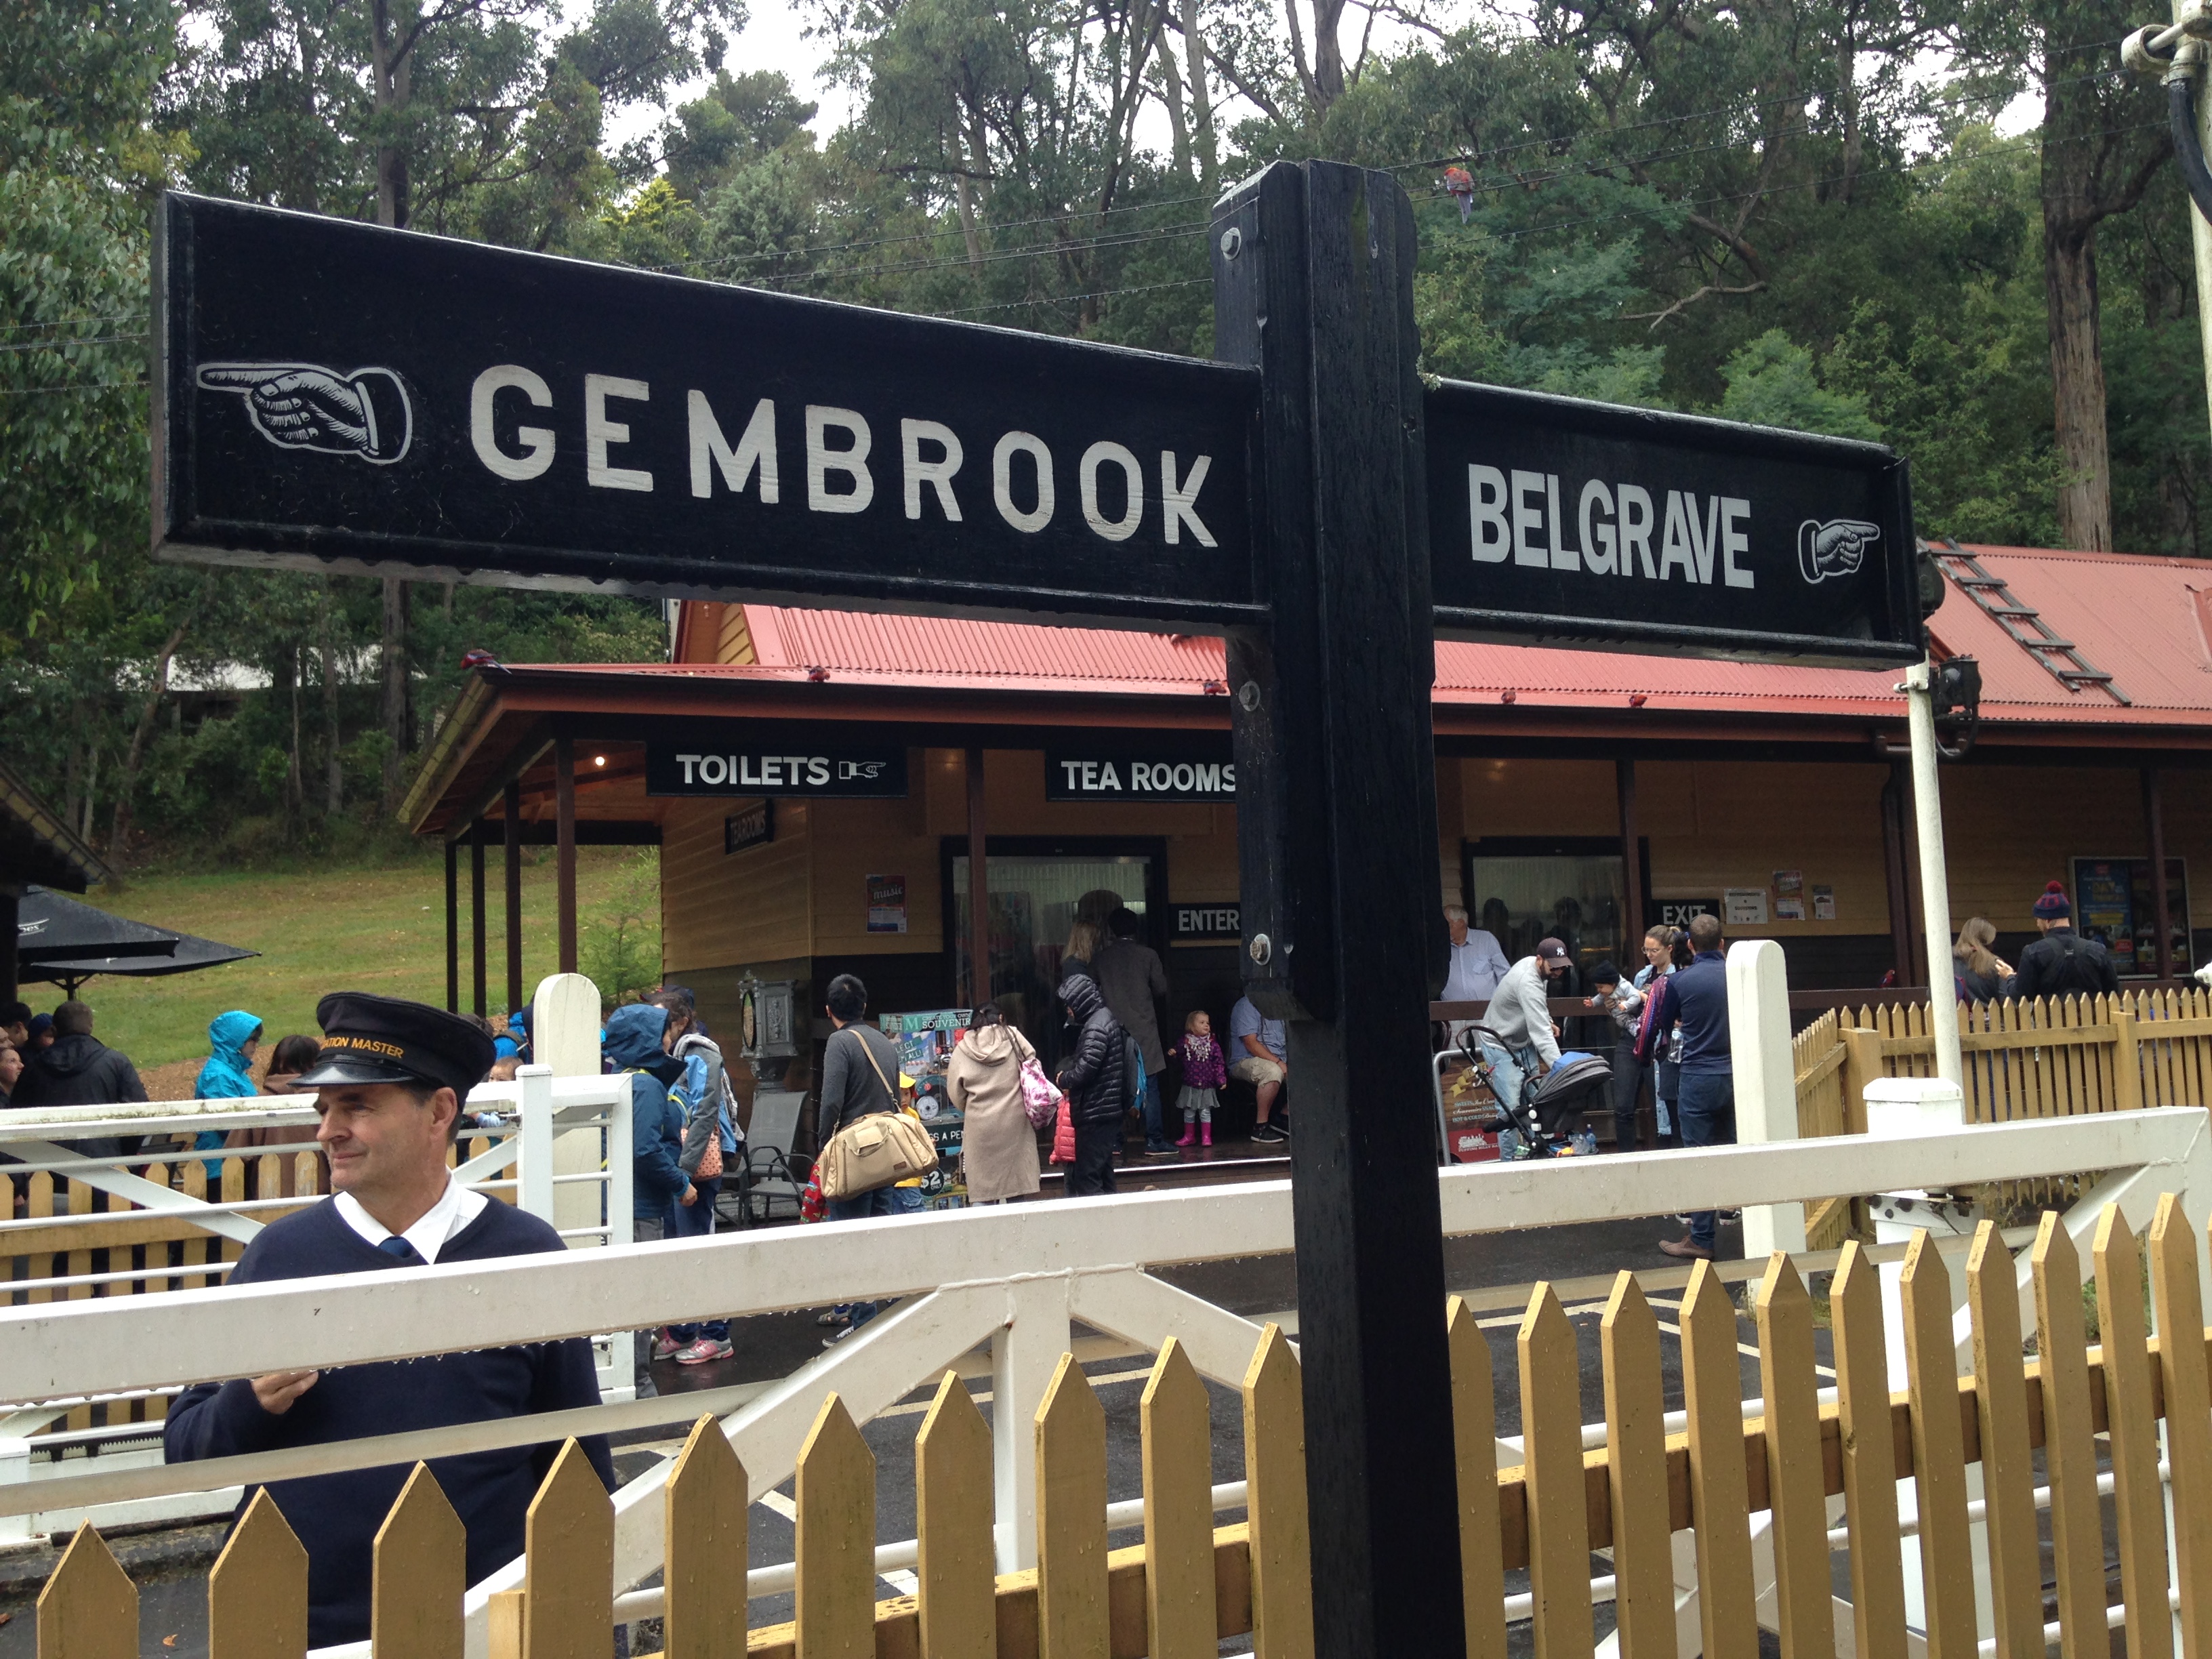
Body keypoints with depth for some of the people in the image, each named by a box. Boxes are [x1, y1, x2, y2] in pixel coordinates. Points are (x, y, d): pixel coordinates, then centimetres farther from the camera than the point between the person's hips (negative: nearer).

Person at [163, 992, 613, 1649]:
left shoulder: (525, 1253, -7)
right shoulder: (278, 1253, -3)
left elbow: (578, 1456, -1)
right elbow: (184, 1443, 2)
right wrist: (251, 1402, -18)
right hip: (299, 1622, 2)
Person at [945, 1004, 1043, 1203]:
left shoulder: (961, 1051, 2)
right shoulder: (1014, 1038, 2)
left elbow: (956, 1095, 6)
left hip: (980, 1126, 0)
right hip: (1015, 1123, 0)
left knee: (982, 1194, 3)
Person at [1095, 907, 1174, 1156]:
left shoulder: (1101, 958, 4)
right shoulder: (1147, 955, -3)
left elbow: (1093, 992, 6)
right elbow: (1161, 989, 1)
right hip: (1143, 1029, -3)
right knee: (1150, 1087, -1)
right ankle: (1155, 1142, -2)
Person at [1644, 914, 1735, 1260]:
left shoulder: (1679, 981, -9)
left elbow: (1665, 1025, 7)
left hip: (1699, 1078, -3)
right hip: (1737, 1074, 4)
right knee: (1732, 1151, 15)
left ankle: (1701, 1239, 3)